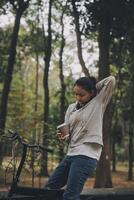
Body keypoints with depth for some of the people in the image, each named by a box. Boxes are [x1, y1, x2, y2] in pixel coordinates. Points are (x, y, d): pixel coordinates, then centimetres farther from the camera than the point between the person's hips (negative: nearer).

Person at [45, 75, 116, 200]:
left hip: (86, 155, -8)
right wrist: (62, 135, -5)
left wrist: (94, 86, 5)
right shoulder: (71, 108, 15)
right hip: (71, 153, 8)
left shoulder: (98, 103, 0)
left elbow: (111, 80, -8)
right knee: (50, 187, 12)